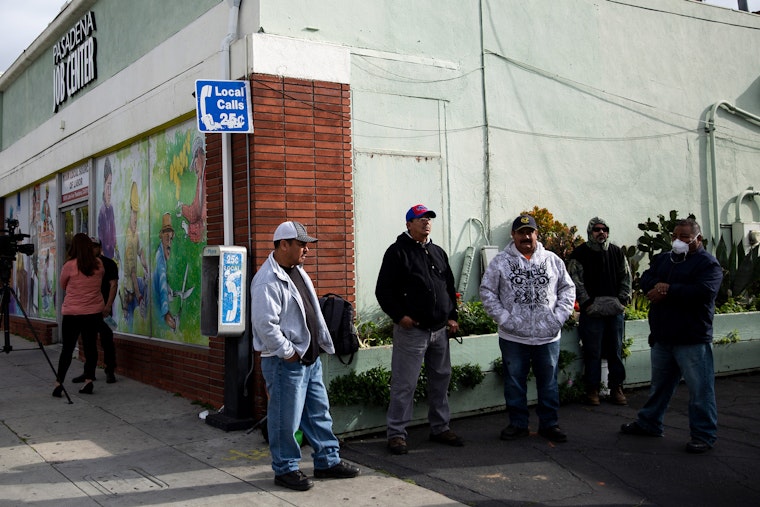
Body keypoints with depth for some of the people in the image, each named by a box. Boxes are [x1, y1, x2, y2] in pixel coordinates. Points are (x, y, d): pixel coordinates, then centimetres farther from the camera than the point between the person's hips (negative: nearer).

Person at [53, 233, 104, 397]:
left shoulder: (70, 265, -10)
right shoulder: (98, 264, -2)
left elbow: (62, 286, 5)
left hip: (72, 313, -2)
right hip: (94, 312, 2)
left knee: (67, 349, 5)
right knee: (90, 346, 8)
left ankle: (59, 383, 3)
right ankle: (88, 380, 4)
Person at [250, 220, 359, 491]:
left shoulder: (298, 271, 13)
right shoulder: (268, 281, -19)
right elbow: (265, 324, -25)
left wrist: (323, 343, 14)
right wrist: (288, 353, -19)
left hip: (311, 358, 10)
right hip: (285, 363, -10)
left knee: (319, 413, 17)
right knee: (286, 419, 2)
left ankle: (327, 461, 29)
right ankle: (285, 469, 17)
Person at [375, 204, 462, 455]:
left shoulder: (438, 252, 16)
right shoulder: (397, 252, -5)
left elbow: (450, 288, 23)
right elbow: (383, 290, -8)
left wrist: (452, 316, 12)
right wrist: (399, 316, -15)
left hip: (440, 330, 7)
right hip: (411, 329, -7)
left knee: (441, 380, 14)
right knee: (404, 384, -4)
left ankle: (440, 428, 26)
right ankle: (396, 433, 6)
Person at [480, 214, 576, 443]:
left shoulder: (553, 260, 7)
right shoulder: (501, 261, 1)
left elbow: (568, 289, 10)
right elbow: (487, 291, 0)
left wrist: (558, 317, -2)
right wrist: (503, 318, -9)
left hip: (548, 336, 1)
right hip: (513, 337, -1)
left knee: (549, 382, 9)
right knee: (514, 382, 7)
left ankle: (549, 424, 23)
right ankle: (518, 424, 21)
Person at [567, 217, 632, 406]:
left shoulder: (617, 252, 12)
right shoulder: (581, 253, -1)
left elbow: (626, 277, 14)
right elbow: (575, 281, -6)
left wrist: (623, 300, 3)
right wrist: (587, 303, -11)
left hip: (615, 311, 4)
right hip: (592, 312, -4)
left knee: (616, 351, 9)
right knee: (593, 352, 0)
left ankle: (616, 388, 19)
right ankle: (592, 389, 10)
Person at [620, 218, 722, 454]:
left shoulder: (708, 263, -7)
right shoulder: (663, 259, 15)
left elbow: (704, 291, -21)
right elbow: (646, 279, 7)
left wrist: (668, 290, -17)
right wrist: (659, 286, -16)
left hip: (692, 339, -7)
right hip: (662, 336, 7)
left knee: (700, 388, -2)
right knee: (659, 384, 19)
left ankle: (704, 435, 9)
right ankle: (649, 423, 32)